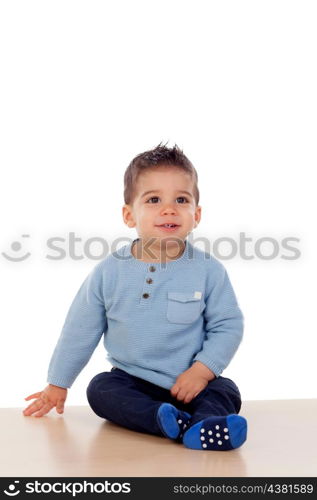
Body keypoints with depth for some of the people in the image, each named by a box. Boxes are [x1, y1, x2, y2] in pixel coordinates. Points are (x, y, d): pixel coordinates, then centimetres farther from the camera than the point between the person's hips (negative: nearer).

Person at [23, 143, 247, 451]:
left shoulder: (208, 271, -7)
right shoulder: (109, 272, -4)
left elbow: (228, 326, -2)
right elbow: (81, 330, 5)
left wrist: (201, 370, -16)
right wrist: (57, 385, 10)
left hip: (189, 384, -1)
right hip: (130, 382, 1)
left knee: (225, 391, -24)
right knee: (100, 388, -25)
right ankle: (180, 424, -44)